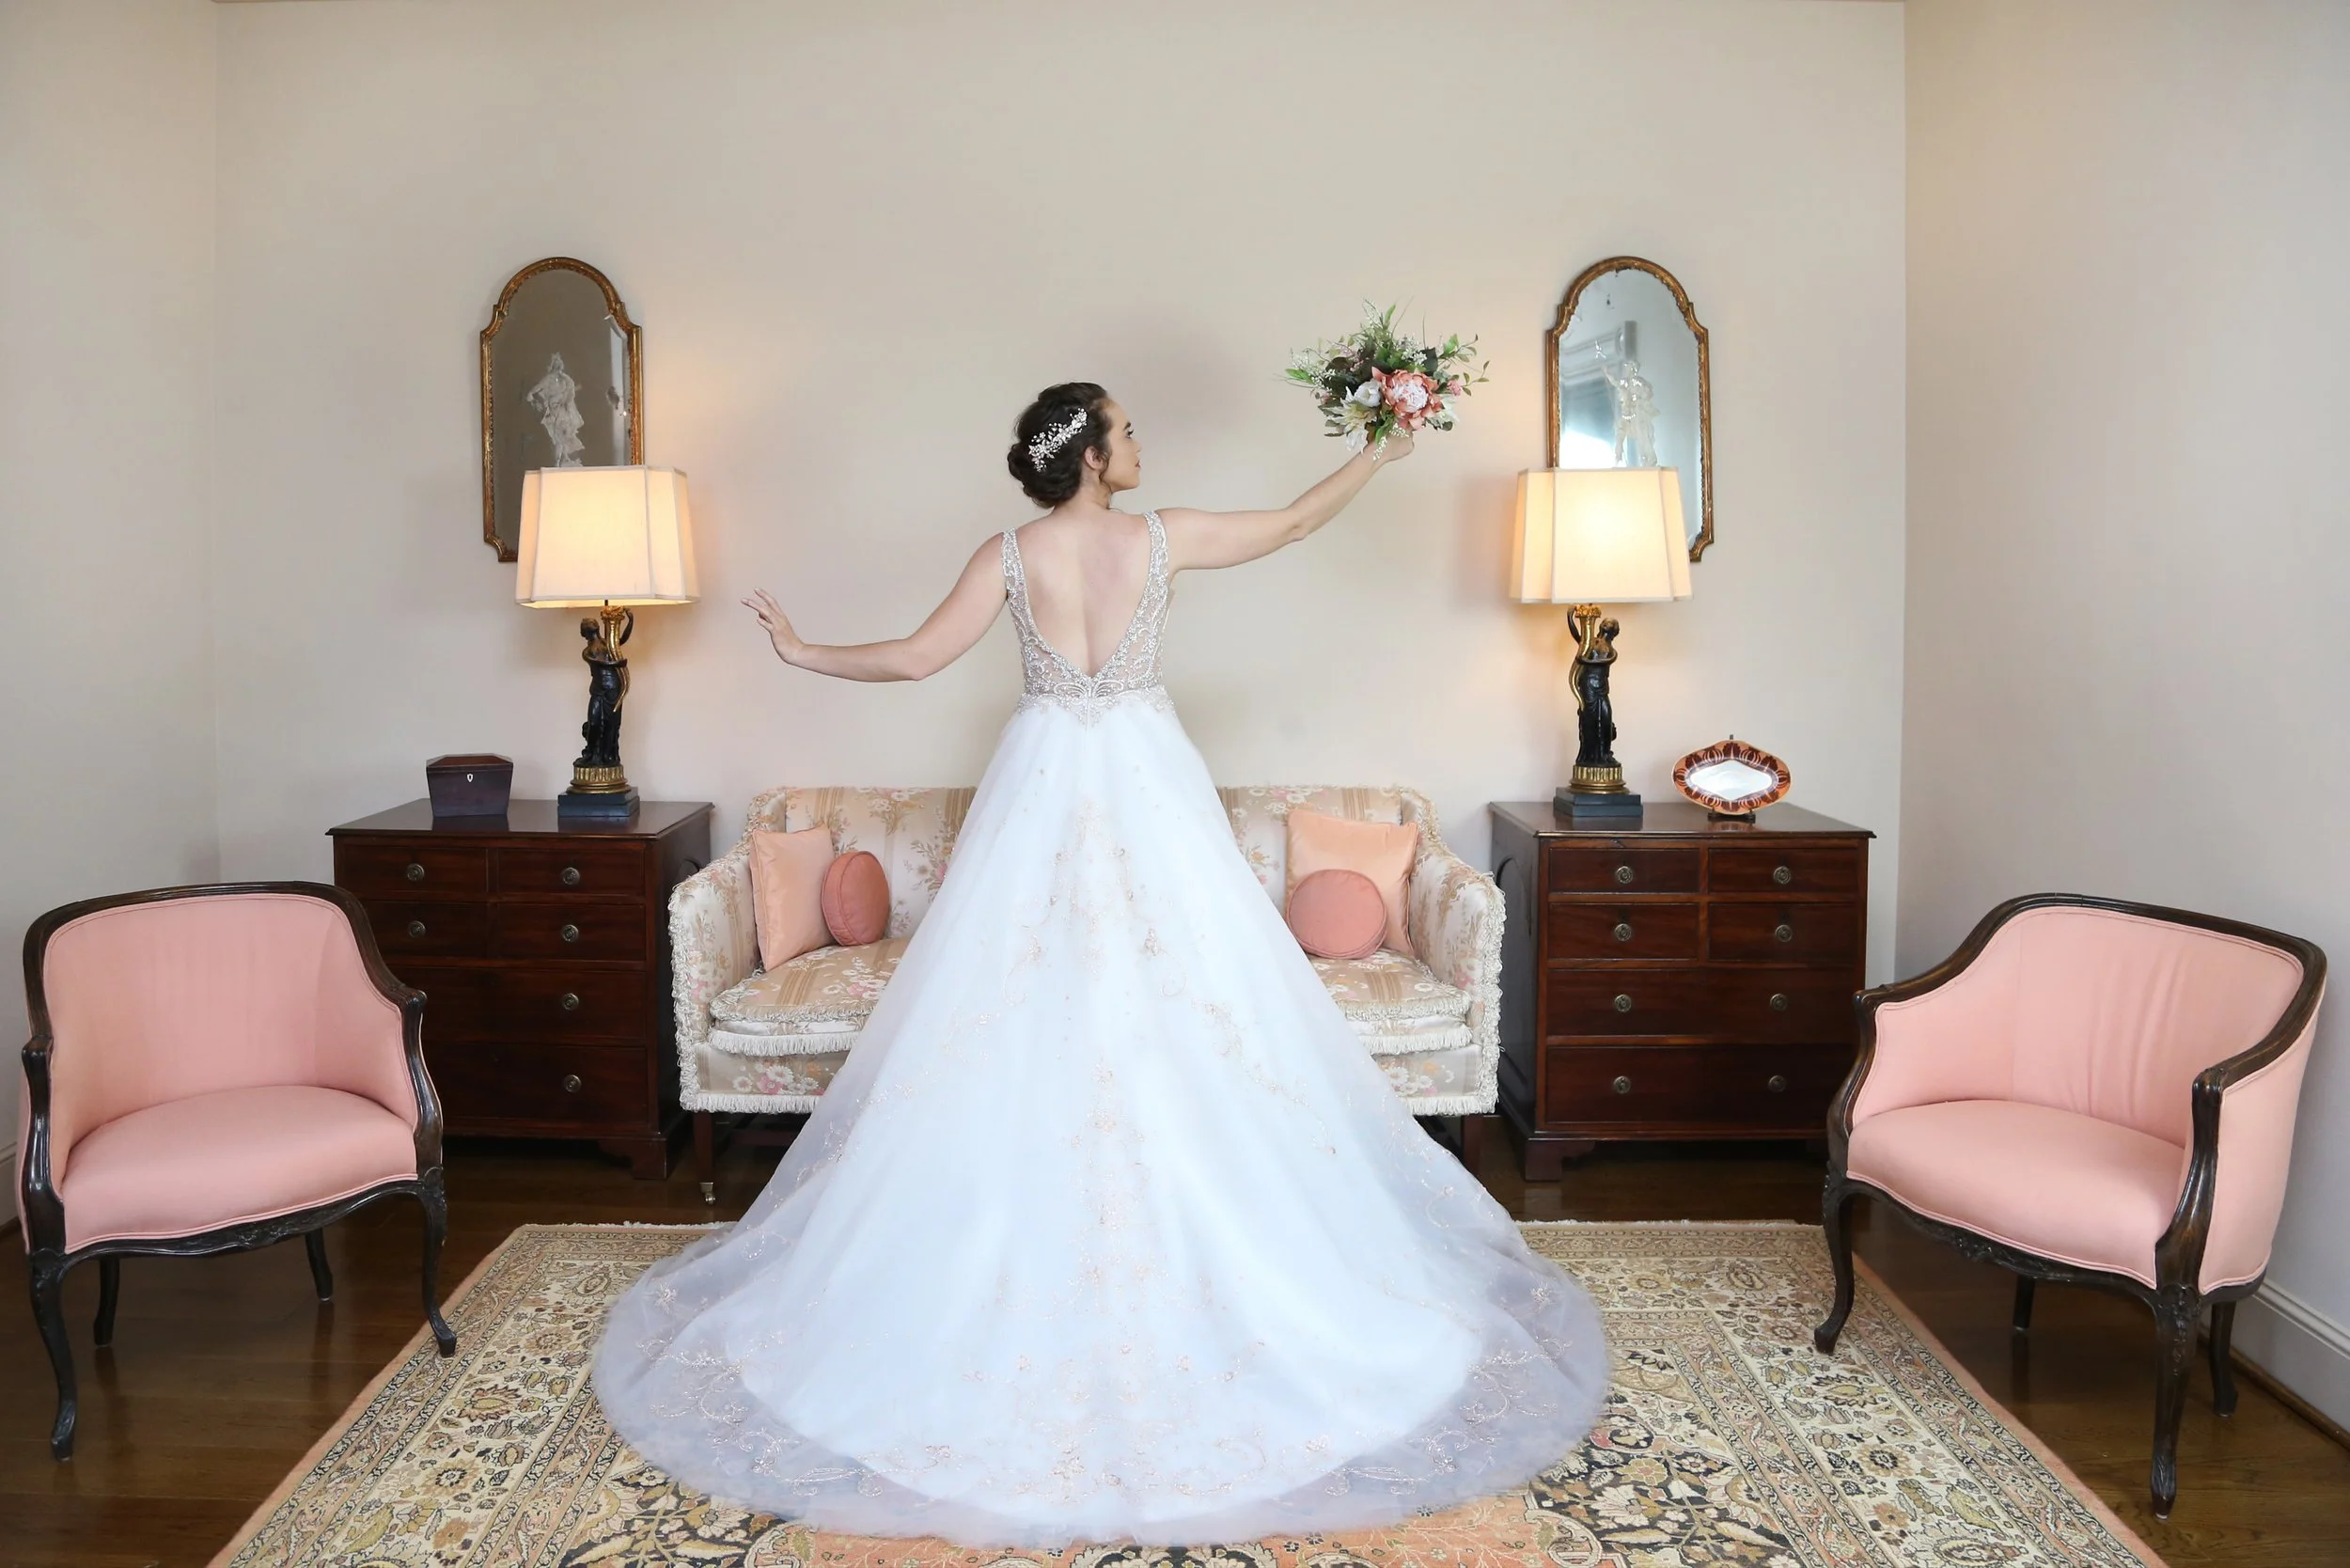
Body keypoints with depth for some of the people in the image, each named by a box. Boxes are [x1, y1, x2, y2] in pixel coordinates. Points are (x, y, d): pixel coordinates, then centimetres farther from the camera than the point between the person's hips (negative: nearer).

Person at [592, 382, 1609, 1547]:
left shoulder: (1009, 554, -2)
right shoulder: (1161, 536, -3)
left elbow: (917, 658, -2)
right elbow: (1296, 522, 7)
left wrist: (802, 653, 13)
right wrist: (1378, 453, 22)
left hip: (1042, 793, 1)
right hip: (1147, 793, -1)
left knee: (1020, 1033, 7)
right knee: (1186, 1020, 5)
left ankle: (1023, 1266, 15)